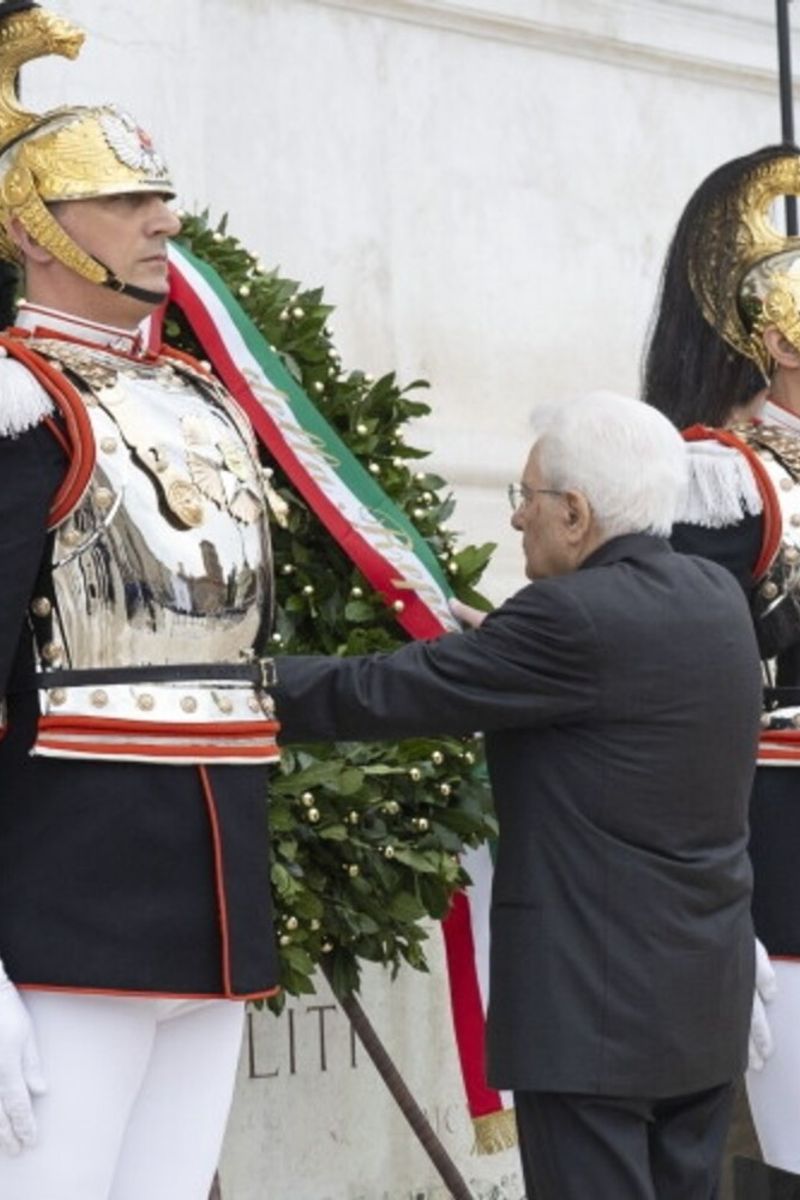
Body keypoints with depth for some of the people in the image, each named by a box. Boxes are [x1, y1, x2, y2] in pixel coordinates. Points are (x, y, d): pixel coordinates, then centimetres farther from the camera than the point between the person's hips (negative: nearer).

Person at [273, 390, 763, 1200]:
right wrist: (492, 645, 20)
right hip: (706, 994, 8)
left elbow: (385, 694, -13)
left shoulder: (575, 617, -17)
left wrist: (254, 687, -2)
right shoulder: (717, 598, 7)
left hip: (595, 1001, -8)